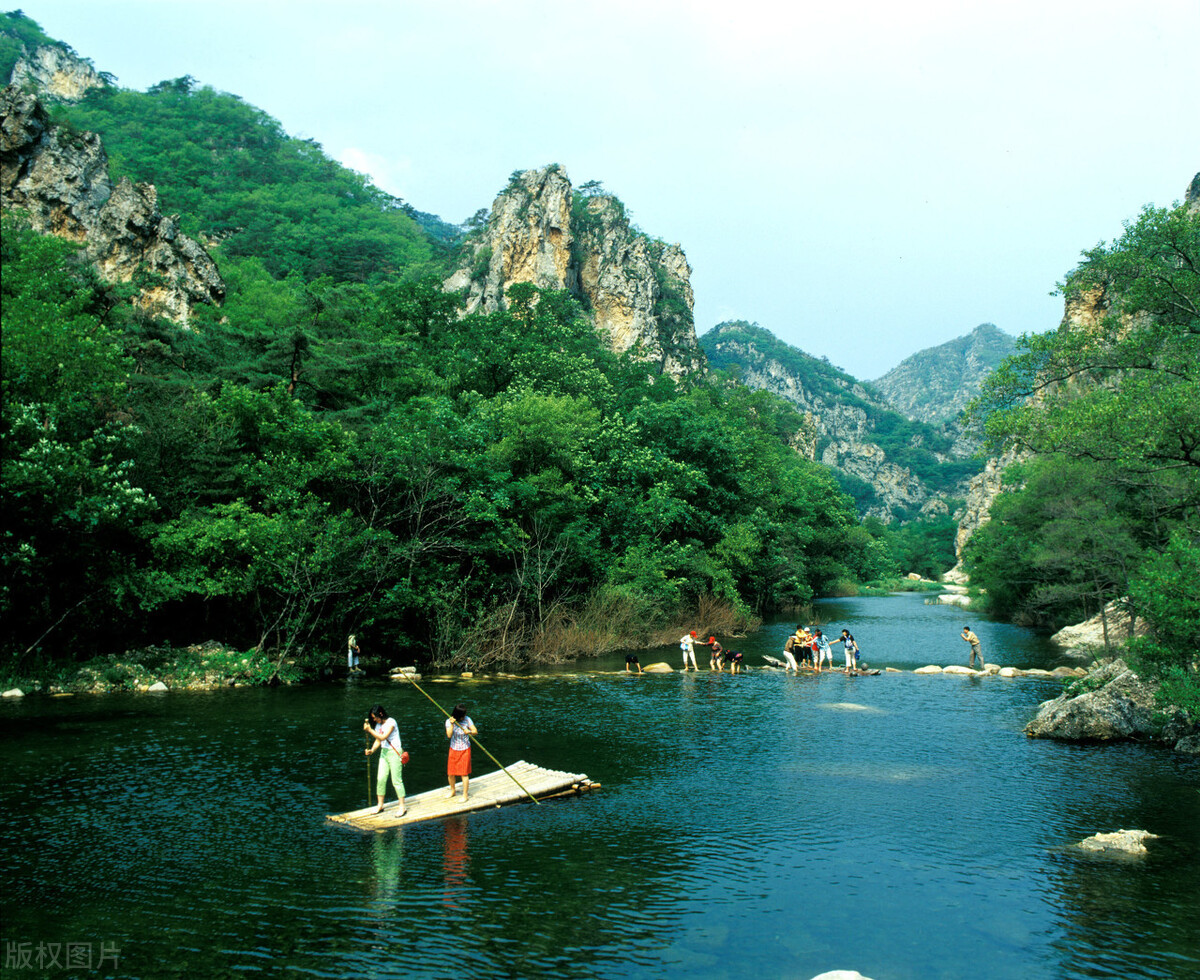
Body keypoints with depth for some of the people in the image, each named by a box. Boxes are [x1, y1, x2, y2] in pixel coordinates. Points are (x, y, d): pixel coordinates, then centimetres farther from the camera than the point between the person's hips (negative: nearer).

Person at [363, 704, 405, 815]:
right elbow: (378, 740, 12)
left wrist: (370, 730, -19)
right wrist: (372, 750, -4)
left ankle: (402, 807, 1)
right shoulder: (378, 725, 10)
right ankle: (380, 805, 16)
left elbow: (383, 737, -21)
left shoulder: (391, 722, -13)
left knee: (396, 780, -6)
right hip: (384, 752, 7)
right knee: (380, 779, 4)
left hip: (394, 753, -7)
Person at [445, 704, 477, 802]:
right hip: (453, 749, 2)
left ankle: (465, 795, 9)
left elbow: (475, 732, -10)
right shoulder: (448, 721, -9)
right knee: (450, 773, 9)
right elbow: (449, 735, -20)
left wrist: (469, 732, -30)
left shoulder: (467, 720, -11)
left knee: (464, 773, -3)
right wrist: (452, 724, -32)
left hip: (465, 750, -2)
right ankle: (453, 790, 34)